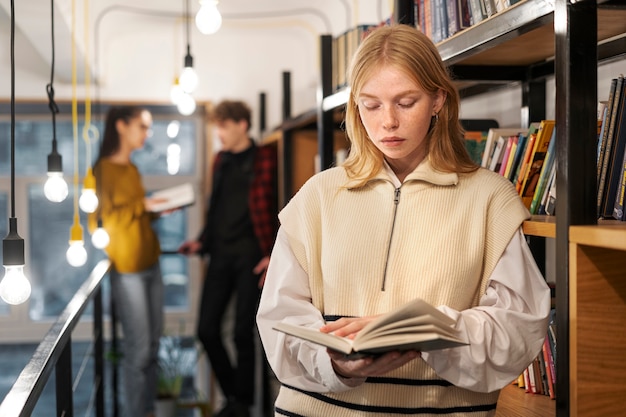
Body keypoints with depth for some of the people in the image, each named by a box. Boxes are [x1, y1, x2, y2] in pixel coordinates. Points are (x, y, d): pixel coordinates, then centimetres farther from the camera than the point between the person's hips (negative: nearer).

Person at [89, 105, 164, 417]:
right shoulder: (102, 169, -9)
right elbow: (98, 221, -13)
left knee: (153, 345, 10)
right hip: (127, 270, -7)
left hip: (150, 265, 8)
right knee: (139, 349, -5)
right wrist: (143, 205, -15)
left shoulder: (132, 169, 13)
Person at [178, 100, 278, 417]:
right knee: (207, 329, 4)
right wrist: (202, 242, 9)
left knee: (243, 333, 0)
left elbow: (273, 208, -8)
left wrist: (271, 254, -13)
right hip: (221, 254, 6)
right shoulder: (221, 160, 15)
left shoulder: (264, 159, -4)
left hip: (250, 255, -6)